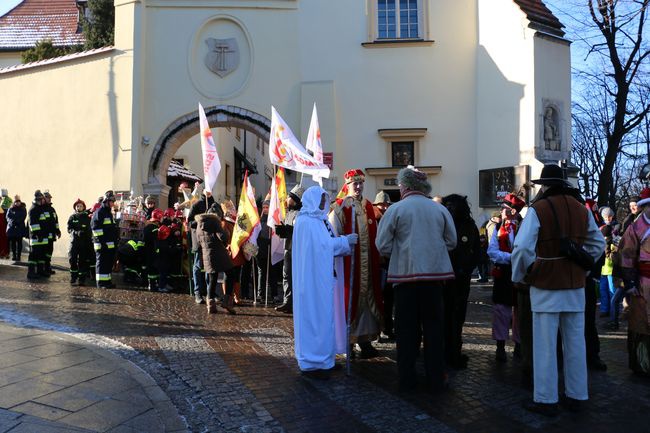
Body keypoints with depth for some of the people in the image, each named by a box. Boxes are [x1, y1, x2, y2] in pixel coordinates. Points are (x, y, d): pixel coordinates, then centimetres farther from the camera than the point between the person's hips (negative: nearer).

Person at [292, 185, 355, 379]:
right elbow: (323, 245, -19)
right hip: (313, 278, -10)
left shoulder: (319, 219, 16)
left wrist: (345, 241, 0)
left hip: (324, 277, 10)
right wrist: (345, 240, -9)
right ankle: (312, 363, 5)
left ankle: (324, 358, 21)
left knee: (324, 314, 12)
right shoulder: (306, 221, -13)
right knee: (315, 314, -4)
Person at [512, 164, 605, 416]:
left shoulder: (538, 209, -11)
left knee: (545, 345, 2)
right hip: (575, 286, 5)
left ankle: (546, 400, 9)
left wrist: (520, 277, -6)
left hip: (546, 286, -5)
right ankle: (575, 396, 23)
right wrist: (582, 268, 17)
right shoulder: (580, 209, 6)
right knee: (575, 342, 13)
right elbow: (598, 244, 14)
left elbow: (522, 248, -20)